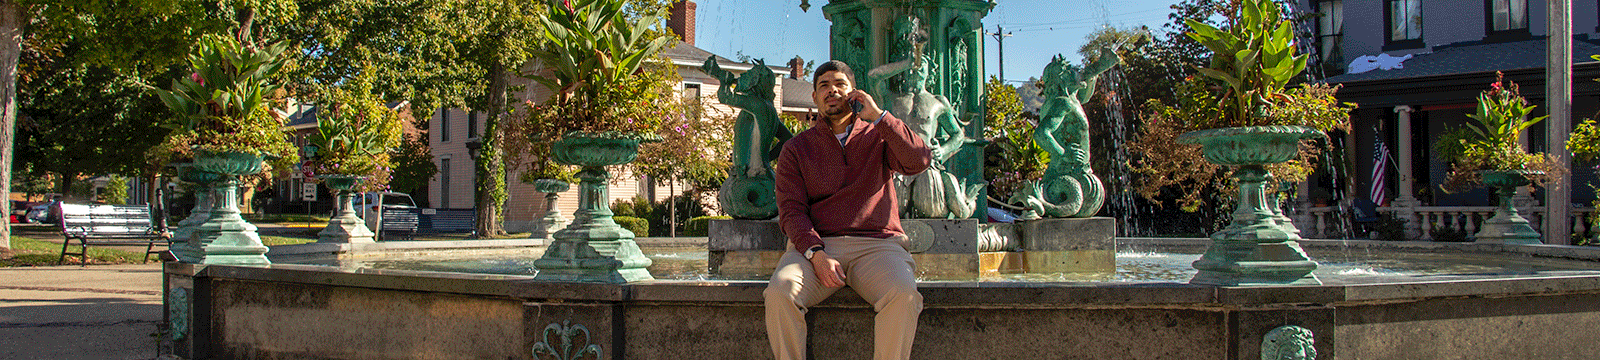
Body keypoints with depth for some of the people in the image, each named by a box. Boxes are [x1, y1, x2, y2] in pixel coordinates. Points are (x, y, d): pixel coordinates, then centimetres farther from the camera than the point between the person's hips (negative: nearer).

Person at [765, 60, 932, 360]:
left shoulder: (878, 137, 16)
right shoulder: (796, 149, 16)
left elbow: (920, 161, -4)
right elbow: (791, 211, 5)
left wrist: (878, 116, -5)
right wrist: (816, 254, -14)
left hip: (876, 244, 0)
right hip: (815, 244, 1)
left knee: (904, 295, -33)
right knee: (779, 293, -31)